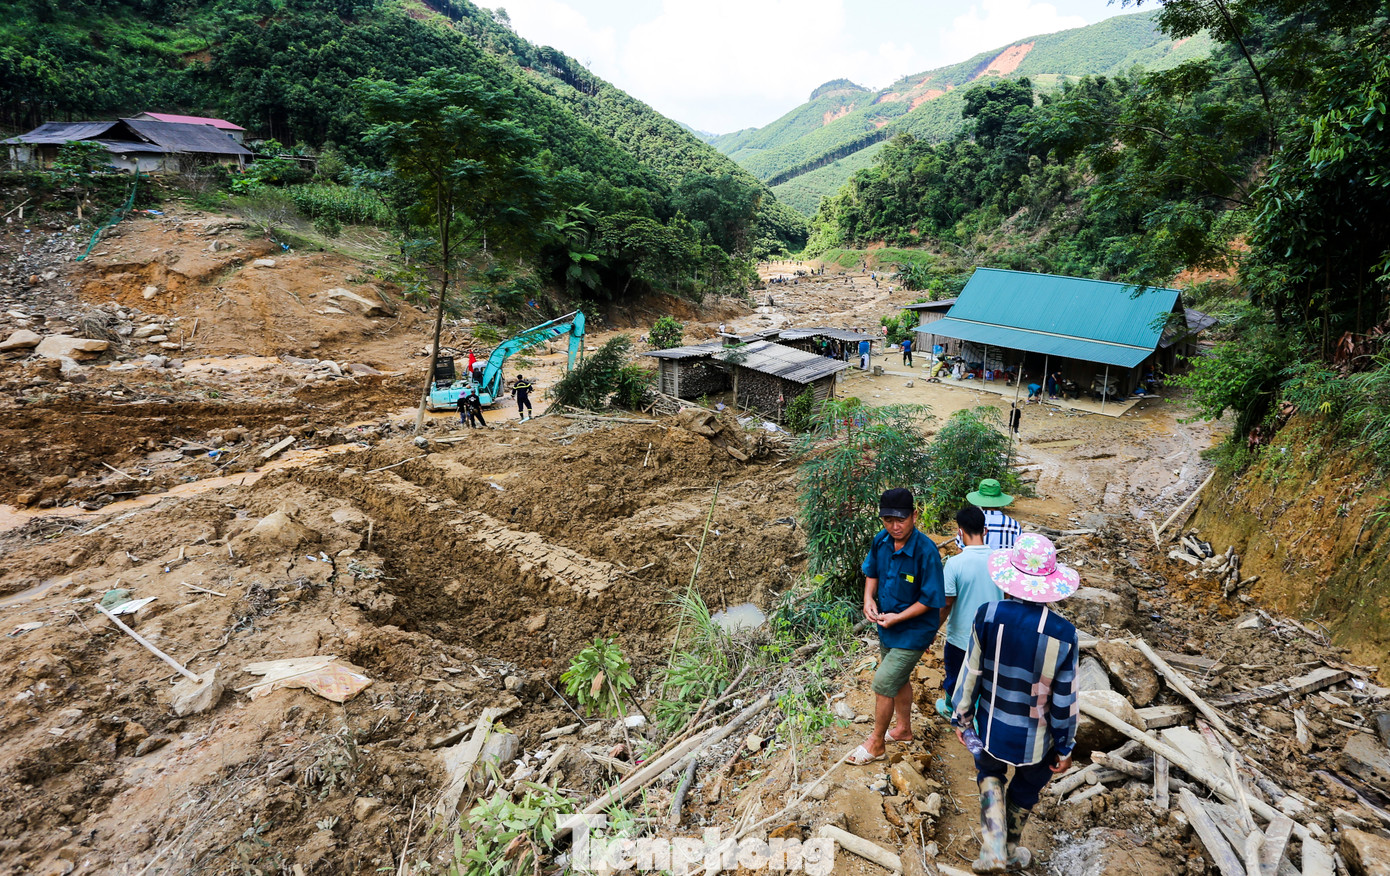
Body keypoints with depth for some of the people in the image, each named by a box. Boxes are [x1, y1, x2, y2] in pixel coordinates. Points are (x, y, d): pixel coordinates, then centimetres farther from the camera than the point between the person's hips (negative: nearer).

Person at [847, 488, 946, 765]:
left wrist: (897, 618, -22)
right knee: (899, 679, 25)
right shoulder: (881, 541, -10)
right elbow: (871, 571, 9)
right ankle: (903, 729, 48)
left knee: (883, 684, -1)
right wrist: (868, 599, -8)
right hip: (887, 626, 7)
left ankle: (876, 743, 22)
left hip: (913, 631, -6)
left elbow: (931, 599, -22)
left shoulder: (926, 552, -29)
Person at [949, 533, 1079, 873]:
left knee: (990, 774, 30)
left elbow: (970, 673, -11)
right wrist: (1065, 747, 4)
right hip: (1036, 737, 0)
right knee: (1025, 791, 27)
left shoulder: (987, 615, -22)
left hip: (991, 728, 0)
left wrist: (961, 717, 5)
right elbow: (1065, 699, -13)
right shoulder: (1064, 633, -22)